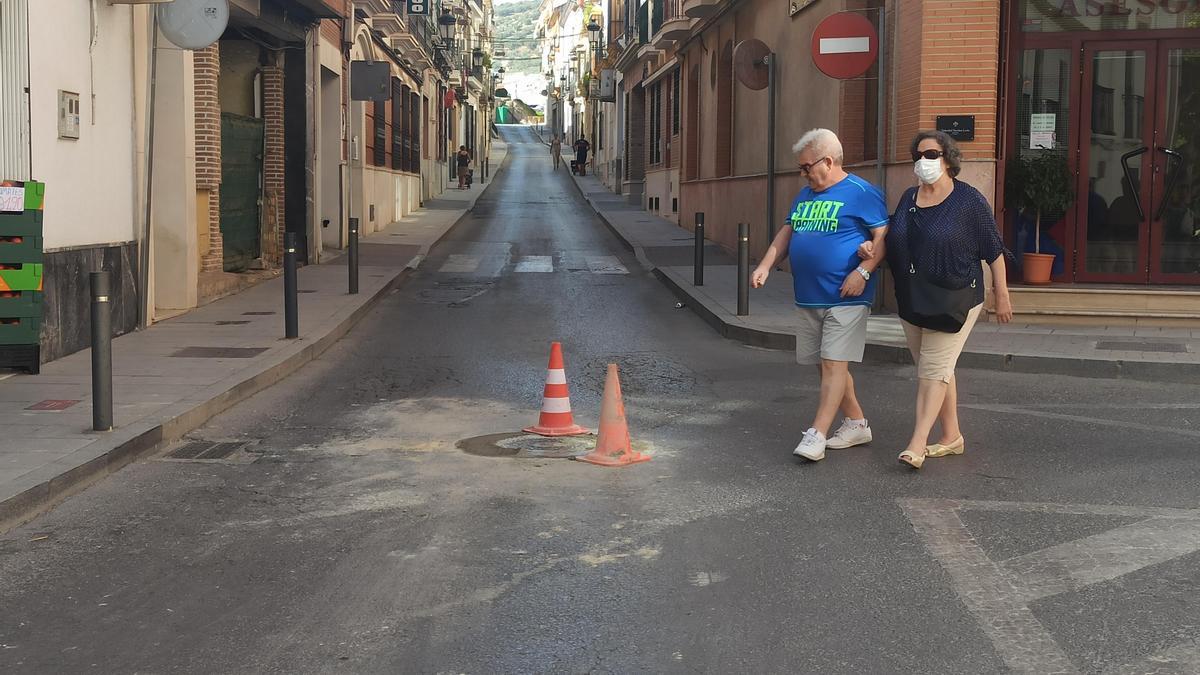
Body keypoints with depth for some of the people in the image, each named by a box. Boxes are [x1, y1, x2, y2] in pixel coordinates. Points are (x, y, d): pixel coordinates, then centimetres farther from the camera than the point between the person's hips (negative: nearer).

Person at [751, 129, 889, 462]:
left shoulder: (861, 193, -8)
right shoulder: (805, 196, 15)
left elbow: (882, 236, -11)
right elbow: (786, 232, 20)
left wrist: (863, 271, -21)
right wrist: (765, 266, 7)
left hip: (845, 298, -8)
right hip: (808, 298, 8)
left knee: (833, 364, -9)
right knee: (827, 365, 12)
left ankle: (817, 436, -12)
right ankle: (857, 424, 24)